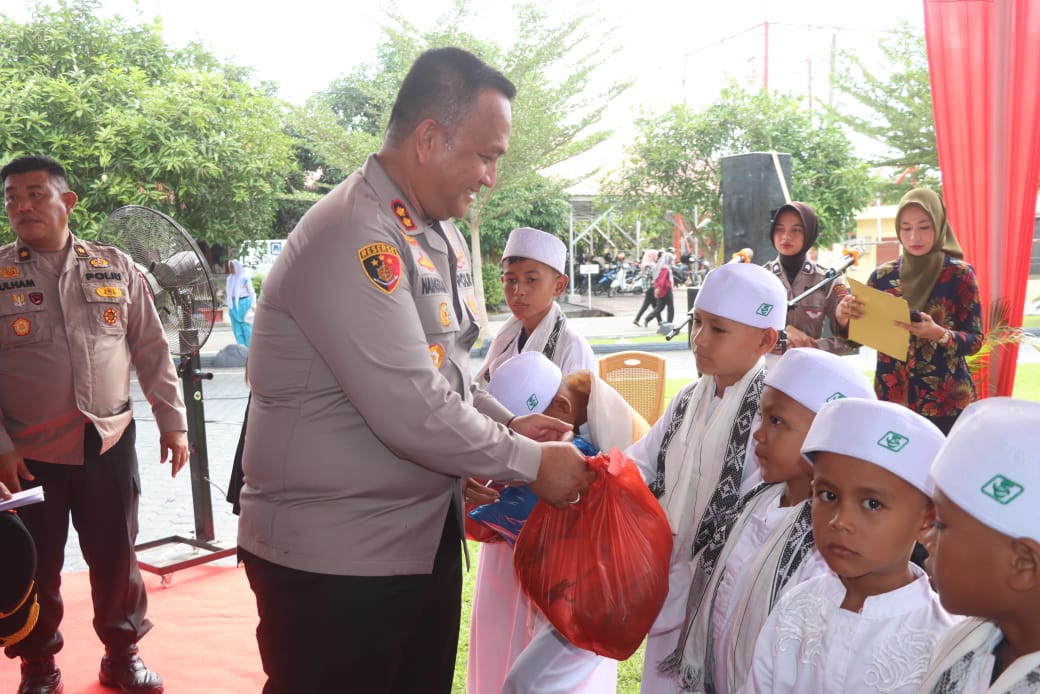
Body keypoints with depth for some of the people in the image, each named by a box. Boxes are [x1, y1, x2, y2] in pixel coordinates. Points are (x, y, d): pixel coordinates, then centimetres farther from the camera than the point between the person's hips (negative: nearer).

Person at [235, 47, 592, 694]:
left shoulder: (440, 234, 9)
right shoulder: (354, 239, -22)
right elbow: (413, 413, -25)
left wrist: (510, 425, 3)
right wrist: (532, 462, -13)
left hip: (427, 537, 9)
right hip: (333, 558, -8)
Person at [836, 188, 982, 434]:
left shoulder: (960, 274, -4)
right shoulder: (883, 274, 3)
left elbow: (975, 340, -6)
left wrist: (939, 333, -26)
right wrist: (843, 317, -17)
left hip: (946, 401, -2)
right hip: (891, 397, 2)